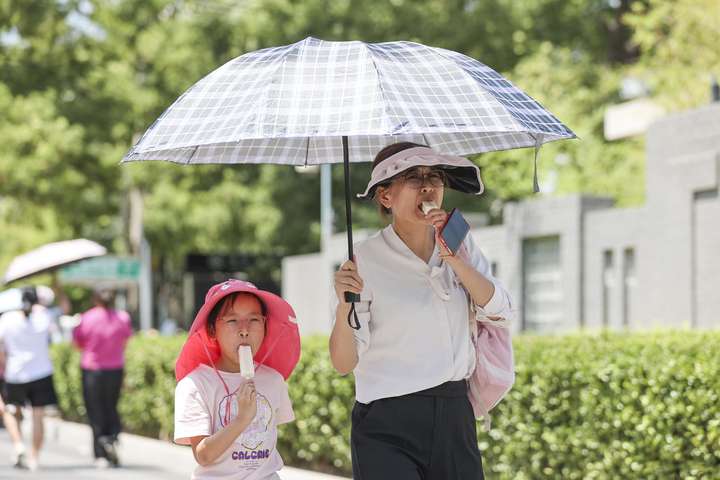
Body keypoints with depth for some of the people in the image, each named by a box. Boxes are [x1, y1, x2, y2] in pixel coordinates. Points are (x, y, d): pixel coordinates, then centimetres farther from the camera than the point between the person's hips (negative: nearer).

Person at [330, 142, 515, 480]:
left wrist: (453, 258, -13)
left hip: (455, 414, 5)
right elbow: (344, 364, -11)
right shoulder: (367, 259, -9)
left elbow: (498, 311, -4)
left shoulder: (460, 243, 7)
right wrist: (343, 304, -28)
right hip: (387, 425, -4)